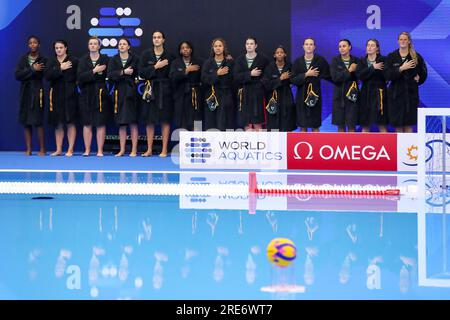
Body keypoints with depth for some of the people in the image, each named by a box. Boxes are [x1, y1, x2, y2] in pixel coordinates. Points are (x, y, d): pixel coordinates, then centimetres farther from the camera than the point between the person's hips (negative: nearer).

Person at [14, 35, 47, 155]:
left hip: (38, 92, -4)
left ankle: (42, 149, -4)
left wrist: (25, 73, -9)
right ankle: (28, 149, 5)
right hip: (25, 92, 4)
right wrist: (32, 69, -10)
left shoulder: (43, 60, 1)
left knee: (38, 121, -8)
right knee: (26, 121, 2)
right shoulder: (23, 59, 11)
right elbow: (17, 74, -2)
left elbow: (40, 75, -13)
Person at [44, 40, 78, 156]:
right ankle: (58, 150, 11)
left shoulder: (74, 61, 0)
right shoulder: (51, 62, 10)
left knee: (71, 123, -4)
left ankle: (70, 150, 0)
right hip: (56, 96, 4)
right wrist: (60, 68, -12)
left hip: (70, 95, -4)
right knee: (58, 124, 7)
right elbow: (47, 76, -6)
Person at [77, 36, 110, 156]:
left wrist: (89, 76, -5)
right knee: (87, 123, 2)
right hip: (86, 95, 2)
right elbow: (80, 76, -6)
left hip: (101, 94, -2)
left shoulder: (105, 59, 4)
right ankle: (87, 150, 7)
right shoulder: (83, 60, 9)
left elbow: (107, 75, -5)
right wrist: (94, 71, -15)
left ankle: (100, 150, 0)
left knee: (101, 123, -3)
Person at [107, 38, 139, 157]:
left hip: (131, 92, -3)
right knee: (121, 123, 5)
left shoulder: (134, 59, 2)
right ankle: (122, 150, 9)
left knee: (133, 122, -4)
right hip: (119, 92, 3)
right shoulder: (113, 60, 9)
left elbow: (137, 74, -5)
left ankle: (134, 150, -2)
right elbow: (110, 75, -4)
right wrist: (123, 72, -14)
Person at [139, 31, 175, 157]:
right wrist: (155, 67, -11)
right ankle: (149, 149, 10)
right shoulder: (146, 54, 5)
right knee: (150, 121, 3)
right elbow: (141, 72, -5)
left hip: (165, 90, -1)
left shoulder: (169, 56, 3)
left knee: (165, 120, -2)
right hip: (150, 90, 1)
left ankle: (164, 150, 3)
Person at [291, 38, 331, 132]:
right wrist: (306, 75, -12)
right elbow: (292, 80, -4)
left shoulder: (321, 60, -2)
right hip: (301, 96, 2)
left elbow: (328, 75, 2)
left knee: (315, 126, 0)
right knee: (302, 126, 4)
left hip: (315, 94, -2)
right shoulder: (298, 62, 3)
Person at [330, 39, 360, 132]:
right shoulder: (335, 60, 3)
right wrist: (349, 71, -12)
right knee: (340, 125, 3)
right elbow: (335, 77, -12)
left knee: (351, 125, -4)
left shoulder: (356, 61, 3)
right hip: (339, 96, 1)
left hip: (352, 95, -1)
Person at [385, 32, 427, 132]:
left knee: (409, 126, -2)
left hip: (411, 93, 0)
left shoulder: (416, 57, 5)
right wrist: (401, 69, -16)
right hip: (396, 93, 0)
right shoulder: (391, 57, 5)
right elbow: (387, 75, -7)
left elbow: (423, 74, 16)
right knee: (398, 125, 0)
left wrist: (417, 79, -1)